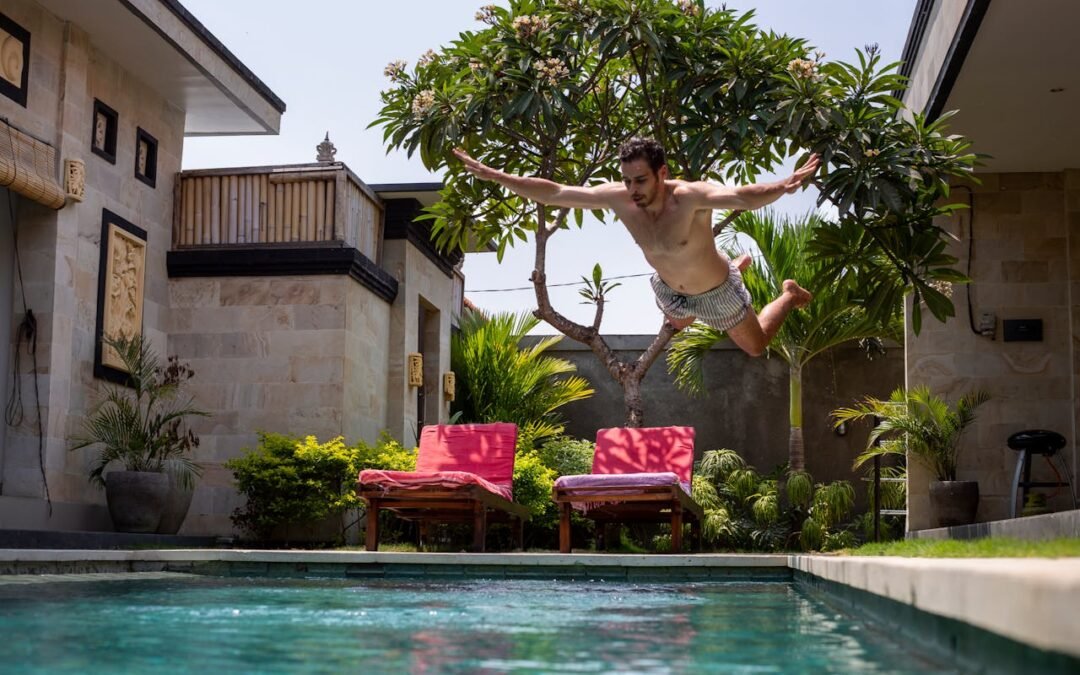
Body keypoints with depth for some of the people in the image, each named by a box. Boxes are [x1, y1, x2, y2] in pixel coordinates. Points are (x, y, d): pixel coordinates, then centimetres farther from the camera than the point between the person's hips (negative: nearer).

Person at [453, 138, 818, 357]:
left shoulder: (690, 197, -43)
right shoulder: (617, 198, -29)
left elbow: (741, 197, -62)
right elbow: (551, 192, -24)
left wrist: (783, 187, -83)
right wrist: (491, 175, -26)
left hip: (714, 291, -5)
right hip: (670, 288, 5)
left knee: (755, 347, 18)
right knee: (677, 325, 39)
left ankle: (789, 294, 47)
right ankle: (737, 265, 56)